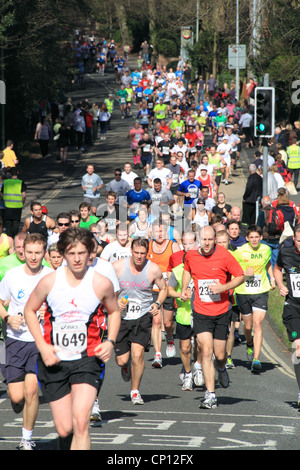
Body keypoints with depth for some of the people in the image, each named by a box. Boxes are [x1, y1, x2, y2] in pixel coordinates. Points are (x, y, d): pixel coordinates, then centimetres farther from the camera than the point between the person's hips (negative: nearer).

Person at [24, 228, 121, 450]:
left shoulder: (102, 284, -5)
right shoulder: (49, 282, -6)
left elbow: (114, 312, 16)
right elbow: (30, 310, 9)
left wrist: (110, 342, -1)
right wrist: (42, 346, -3)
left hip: (88, 359, -1)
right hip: (54, 361, 1)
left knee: (80, 421, -20)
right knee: (64, 429, 4)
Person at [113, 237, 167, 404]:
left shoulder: (154, 270, -7)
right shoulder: (118, 267, -8)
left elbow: (164, 289, 10)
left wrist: (158, 304, -8)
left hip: (143, 317, -1)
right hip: (122, 317, 1)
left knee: (138, 354, -18)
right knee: (122, 360, 0)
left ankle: (135, 391, 2)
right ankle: (127, 365, 41)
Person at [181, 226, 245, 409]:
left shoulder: (224, 255, -11)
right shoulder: (191, 256, -2)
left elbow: (241, 277, -3)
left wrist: (224, 287, -18)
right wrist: (184, 289, 8)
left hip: (222, 312, -1)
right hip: (201, 312, 1)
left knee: (220, 355, 5)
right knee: (206, 351, -12)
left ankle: (222, 368, 45)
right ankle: (210, 396, -10)